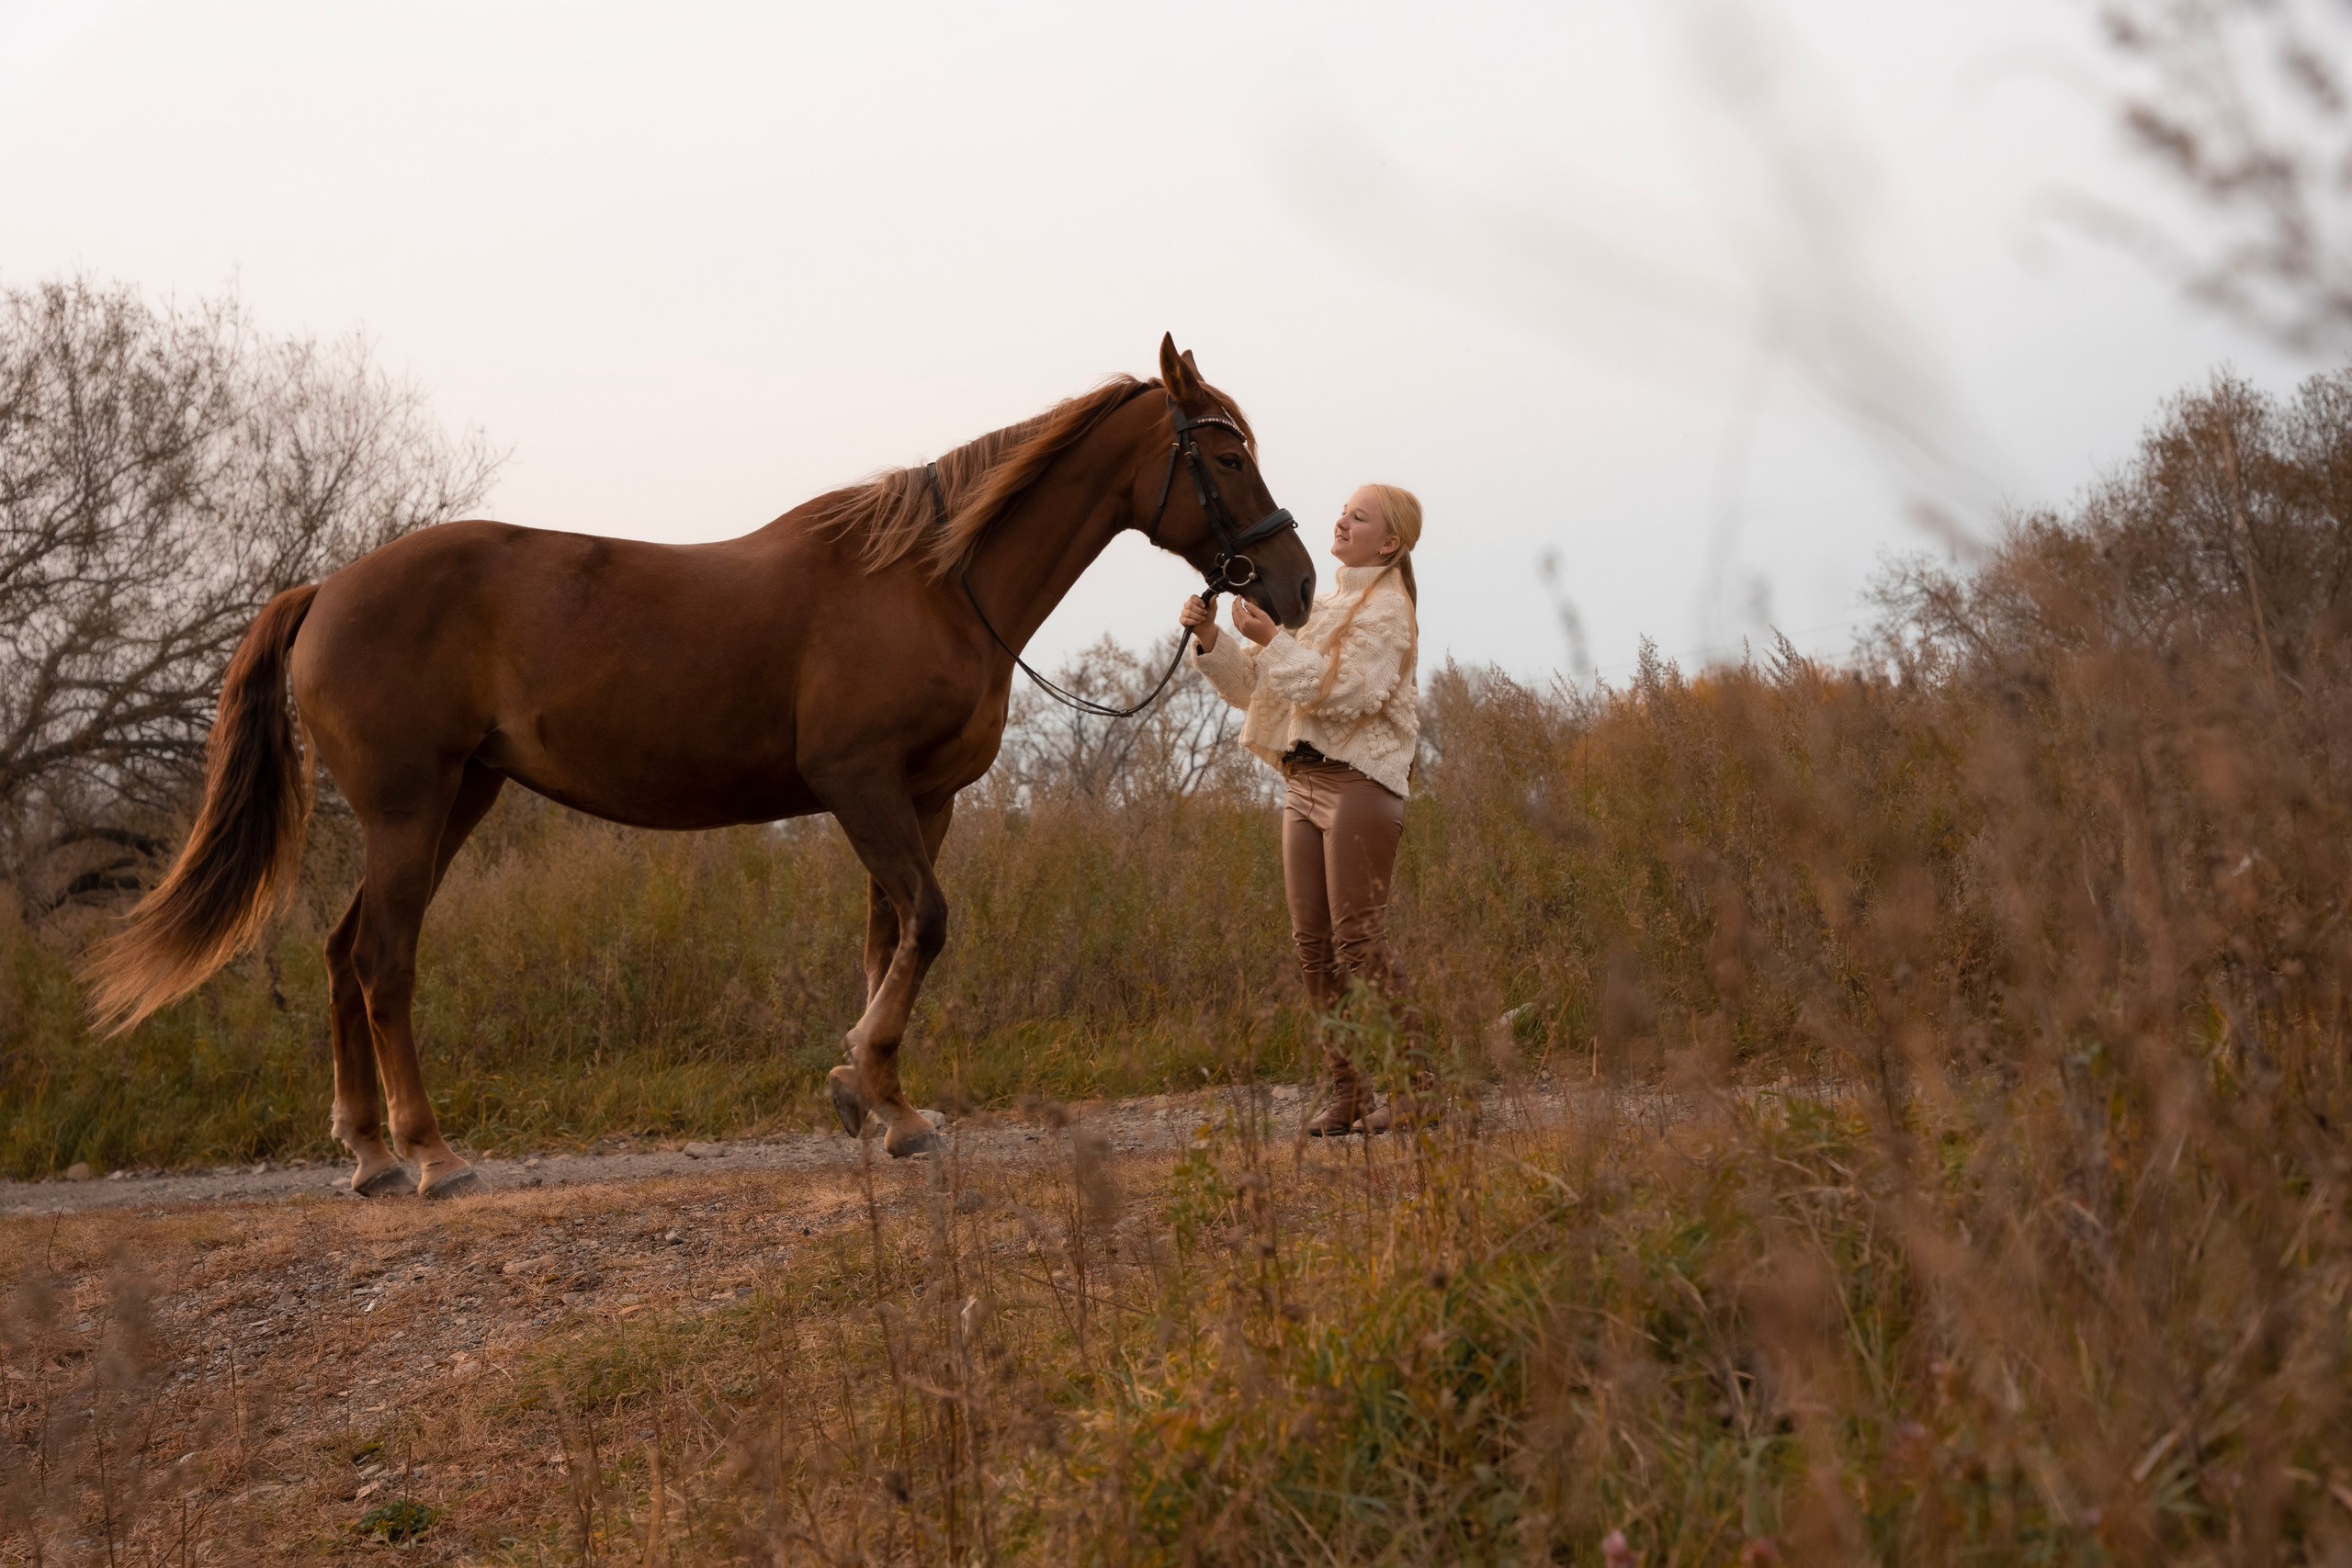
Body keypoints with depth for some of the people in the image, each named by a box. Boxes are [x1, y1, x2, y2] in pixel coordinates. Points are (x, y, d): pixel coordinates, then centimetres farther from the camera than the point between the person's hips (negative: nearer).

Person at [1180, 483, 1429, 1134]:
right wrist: (1211, 639, 1)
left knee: (1358, 941, -11)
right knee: (1313, 942, 4)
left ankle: (1416, 1084, -5)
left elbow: (1345, 693, -19)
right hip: (1305, 782, 8)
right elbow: (1250, 686, 18)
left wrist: (1273, 640, -20)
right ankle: (1348, 1090, 8)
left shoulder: (1387, 609, -5)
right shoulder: (1322, 603, 20)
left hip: (1360, 782, -8)